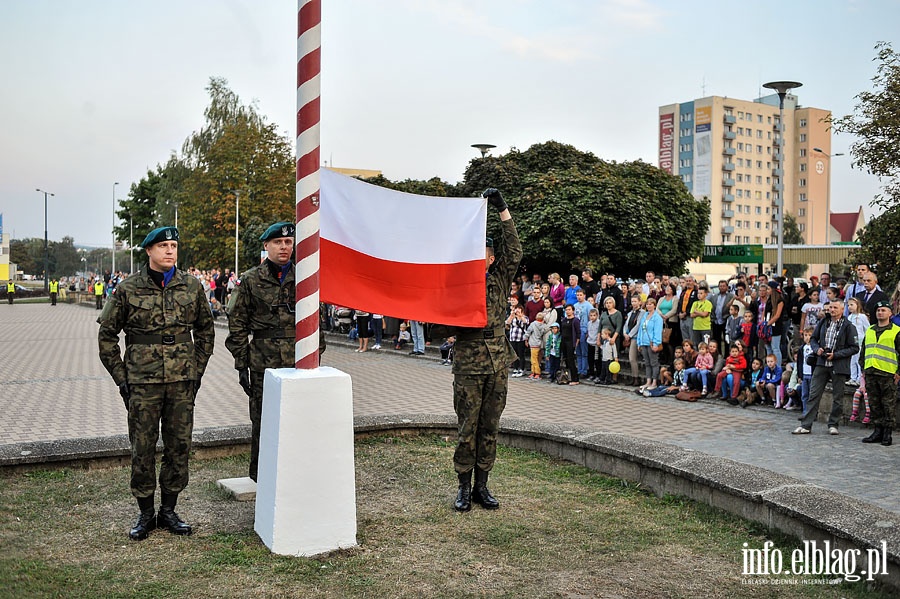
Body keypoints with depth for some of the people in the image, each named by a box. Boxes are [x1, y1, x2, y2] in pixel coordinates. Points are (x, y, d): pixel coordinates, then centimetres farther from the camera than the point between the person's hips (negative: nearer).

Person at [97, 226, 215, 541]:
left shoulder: (192, 286, 4)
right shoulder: (128, 289, -1)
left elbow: (205, 331, 14)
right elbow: (106, 335, 5)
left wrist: (197, 371, 8)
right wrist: (121, 377, 0)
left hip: (182, 382, 2)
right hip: (142, 383, -2)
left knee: (179, 446, 8)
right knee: (143, 448, 4)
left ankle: (169, 510, 22)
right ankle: (145, 514, 19)